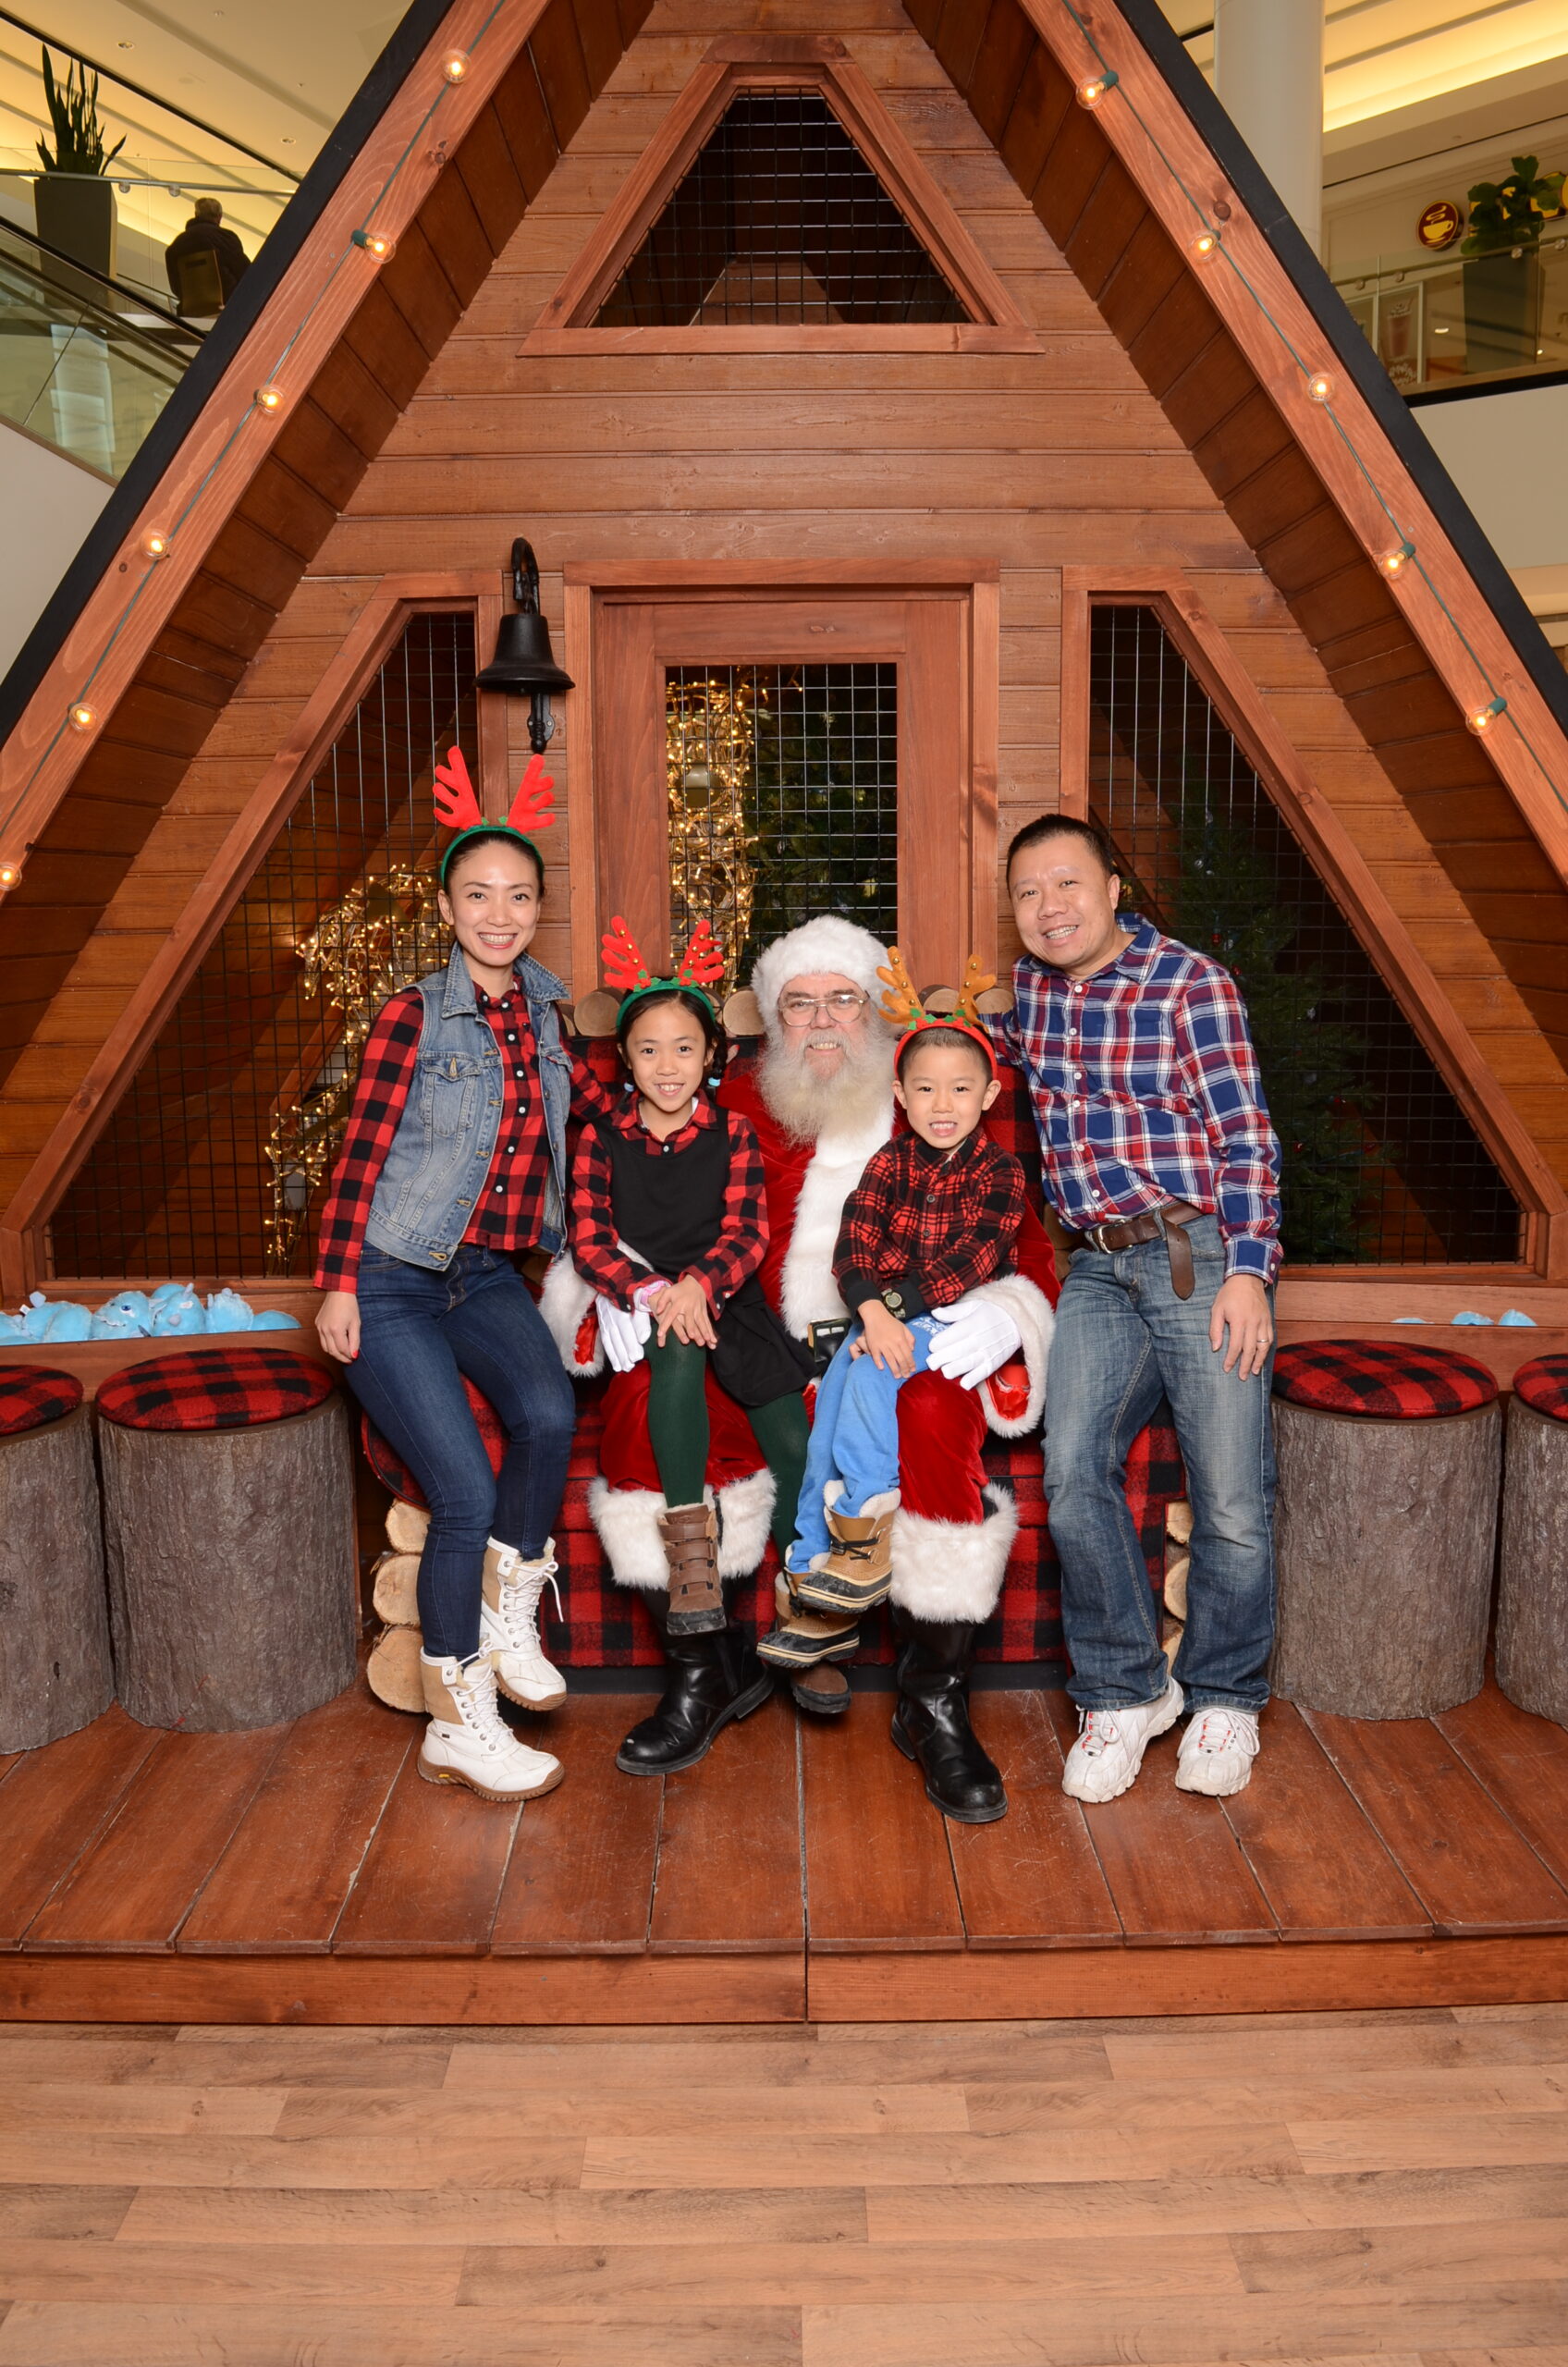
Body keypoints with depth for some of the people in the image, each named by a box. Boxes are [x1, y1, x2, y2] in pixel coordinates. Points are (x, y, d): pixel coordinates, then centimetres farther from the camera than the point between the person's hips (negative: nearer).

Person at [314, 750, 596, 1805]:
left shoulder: (542, 1011, 7)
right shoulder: (415, 1016, -9)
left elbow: (598, 1103, 24)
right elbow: (362, 1153, -7)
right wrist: (338, 1284, -8)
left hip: (489, 1274, 4)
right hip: (393, 1281, -4)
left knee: (550, 1414, -26)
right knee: (468, 1493, -13)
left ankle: (506, 1615, 0)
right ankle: (459, 1722, 7)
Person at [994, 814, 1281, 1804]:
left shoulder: (1190, 982, -5)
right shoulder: (1028, 986, 12)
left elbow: (1245, 1138, -8)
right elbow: (1005, 1063, 37)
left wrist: (1247, 1270, -15)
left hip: (1200, 1254, -4)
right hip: (1099, 1269, 5)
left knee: (1231, 1498, -3)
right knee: (1074, 1476, -8)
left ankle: (1226, 1699, 19)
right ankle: (1124, 1692, 10)